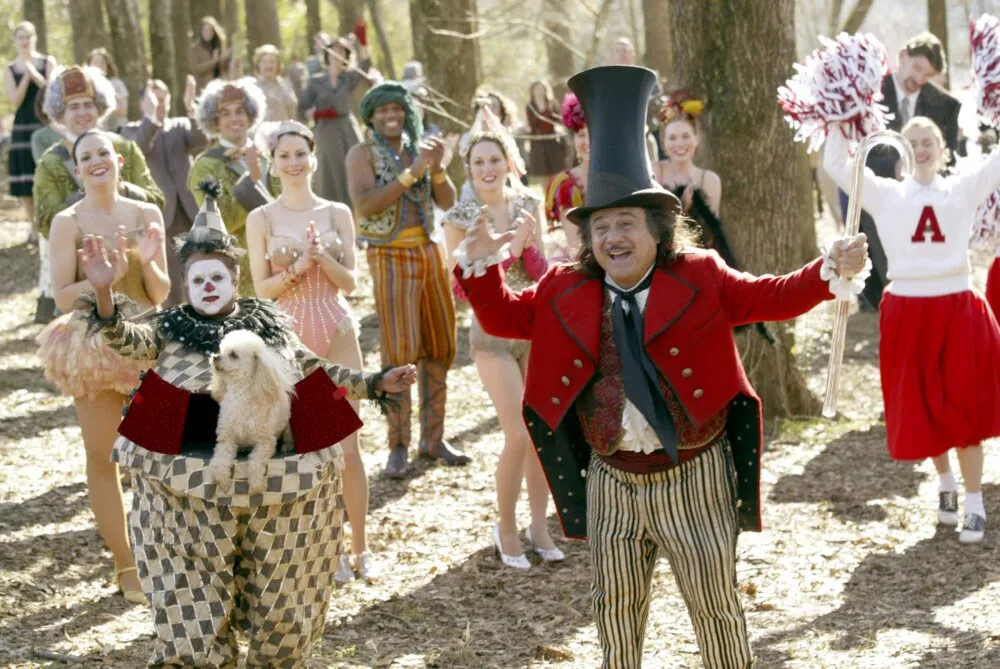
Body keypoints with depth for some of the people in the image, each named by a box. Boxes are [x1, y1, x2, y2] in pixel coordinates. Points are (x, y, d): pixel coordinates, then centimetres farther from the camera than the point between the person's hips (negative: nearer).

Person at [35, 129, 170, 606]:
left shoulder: (146, 215, 3)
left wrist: (146, 262, -14)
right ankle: (125, 565, 12)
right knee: (102, 456, 3)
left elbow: (161, 293, 5)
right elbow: (63, 297, -9)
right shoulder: (68, 223, -5)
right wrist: (105, 276, -22)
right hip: (92, 344, -2)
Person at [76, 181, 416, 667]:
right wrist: (103, 292, -33)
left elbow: (313, 371, 18)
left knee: (278, 594, 14)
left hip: (278, 477, 2)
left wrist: (375, 384, 13)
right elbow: (124, 340, -15)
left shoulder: (268, 322, 11)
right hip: (193, 483, -2)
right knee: (196, 597, 4)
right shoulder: (171, 330, 2)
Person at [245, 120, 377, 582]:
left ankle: (360, 548, 9)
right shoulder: (261, 219, 0)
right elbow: (262, 288, -3)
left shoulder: (337, 213, 4)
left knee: (347, 446, 0)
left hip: (336, 332, 1)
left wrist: (322, 256, -15)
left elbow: (350, 282, 2)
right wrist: (298, 266, -19)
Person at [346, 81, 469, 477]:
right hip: (391, 257, -5)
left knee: (439, 347, 7)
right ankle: (398, 446, -3)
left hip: (430, 252, 6)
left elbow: (447, 203, 6)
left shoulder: (420, 148, 11)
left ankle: (433, 438, 16)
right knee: (399, 353, -7)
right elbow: (365, 204, -20)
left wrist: (437, 168, -13)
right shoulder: (363, 154, -4)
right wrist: (412, 171, -21)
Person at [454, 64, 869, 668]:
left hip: (693, 476, -3)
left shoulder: (700, 277, -3)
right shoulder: (565, 291, 3)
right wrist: (482, 265, -6)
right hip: (611, 479, 3)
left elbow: (767, 297, -6)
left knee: (716, 604, 5)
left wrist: (830, 273, -20)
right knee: (617, 611, 14)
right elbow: (505, 316, 9)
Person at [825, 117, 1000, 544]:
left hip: (958, 310, -1)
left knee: (965, 408, 1)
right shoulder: (886, 194, 5)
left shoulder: (964, 189, 5)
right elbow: (835, 165, 0)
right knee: (920, 409, 10)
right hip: (907, 312, 1)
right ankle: (945, 484, 35)